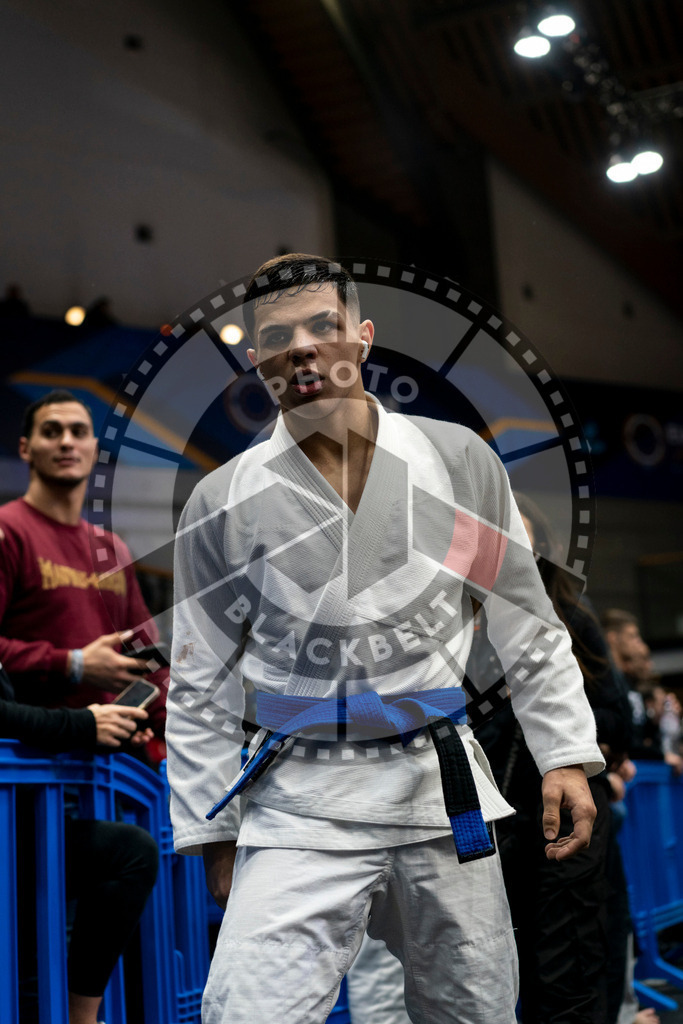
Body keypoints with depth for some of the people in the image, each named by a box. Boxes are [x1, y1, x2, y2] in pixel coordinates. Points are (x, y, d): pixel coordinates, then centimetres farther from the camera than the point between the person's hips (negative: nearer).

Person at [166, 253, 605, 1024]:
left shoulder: (457, 459, 1)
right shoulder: (223, 503, -2)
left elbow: (527, 622, 7)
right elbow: (201, 686, 4)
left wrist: (566, 754, 1)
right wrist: (213, 834, 6)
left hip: (443, 785, 2)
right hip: (300, 806, -1)